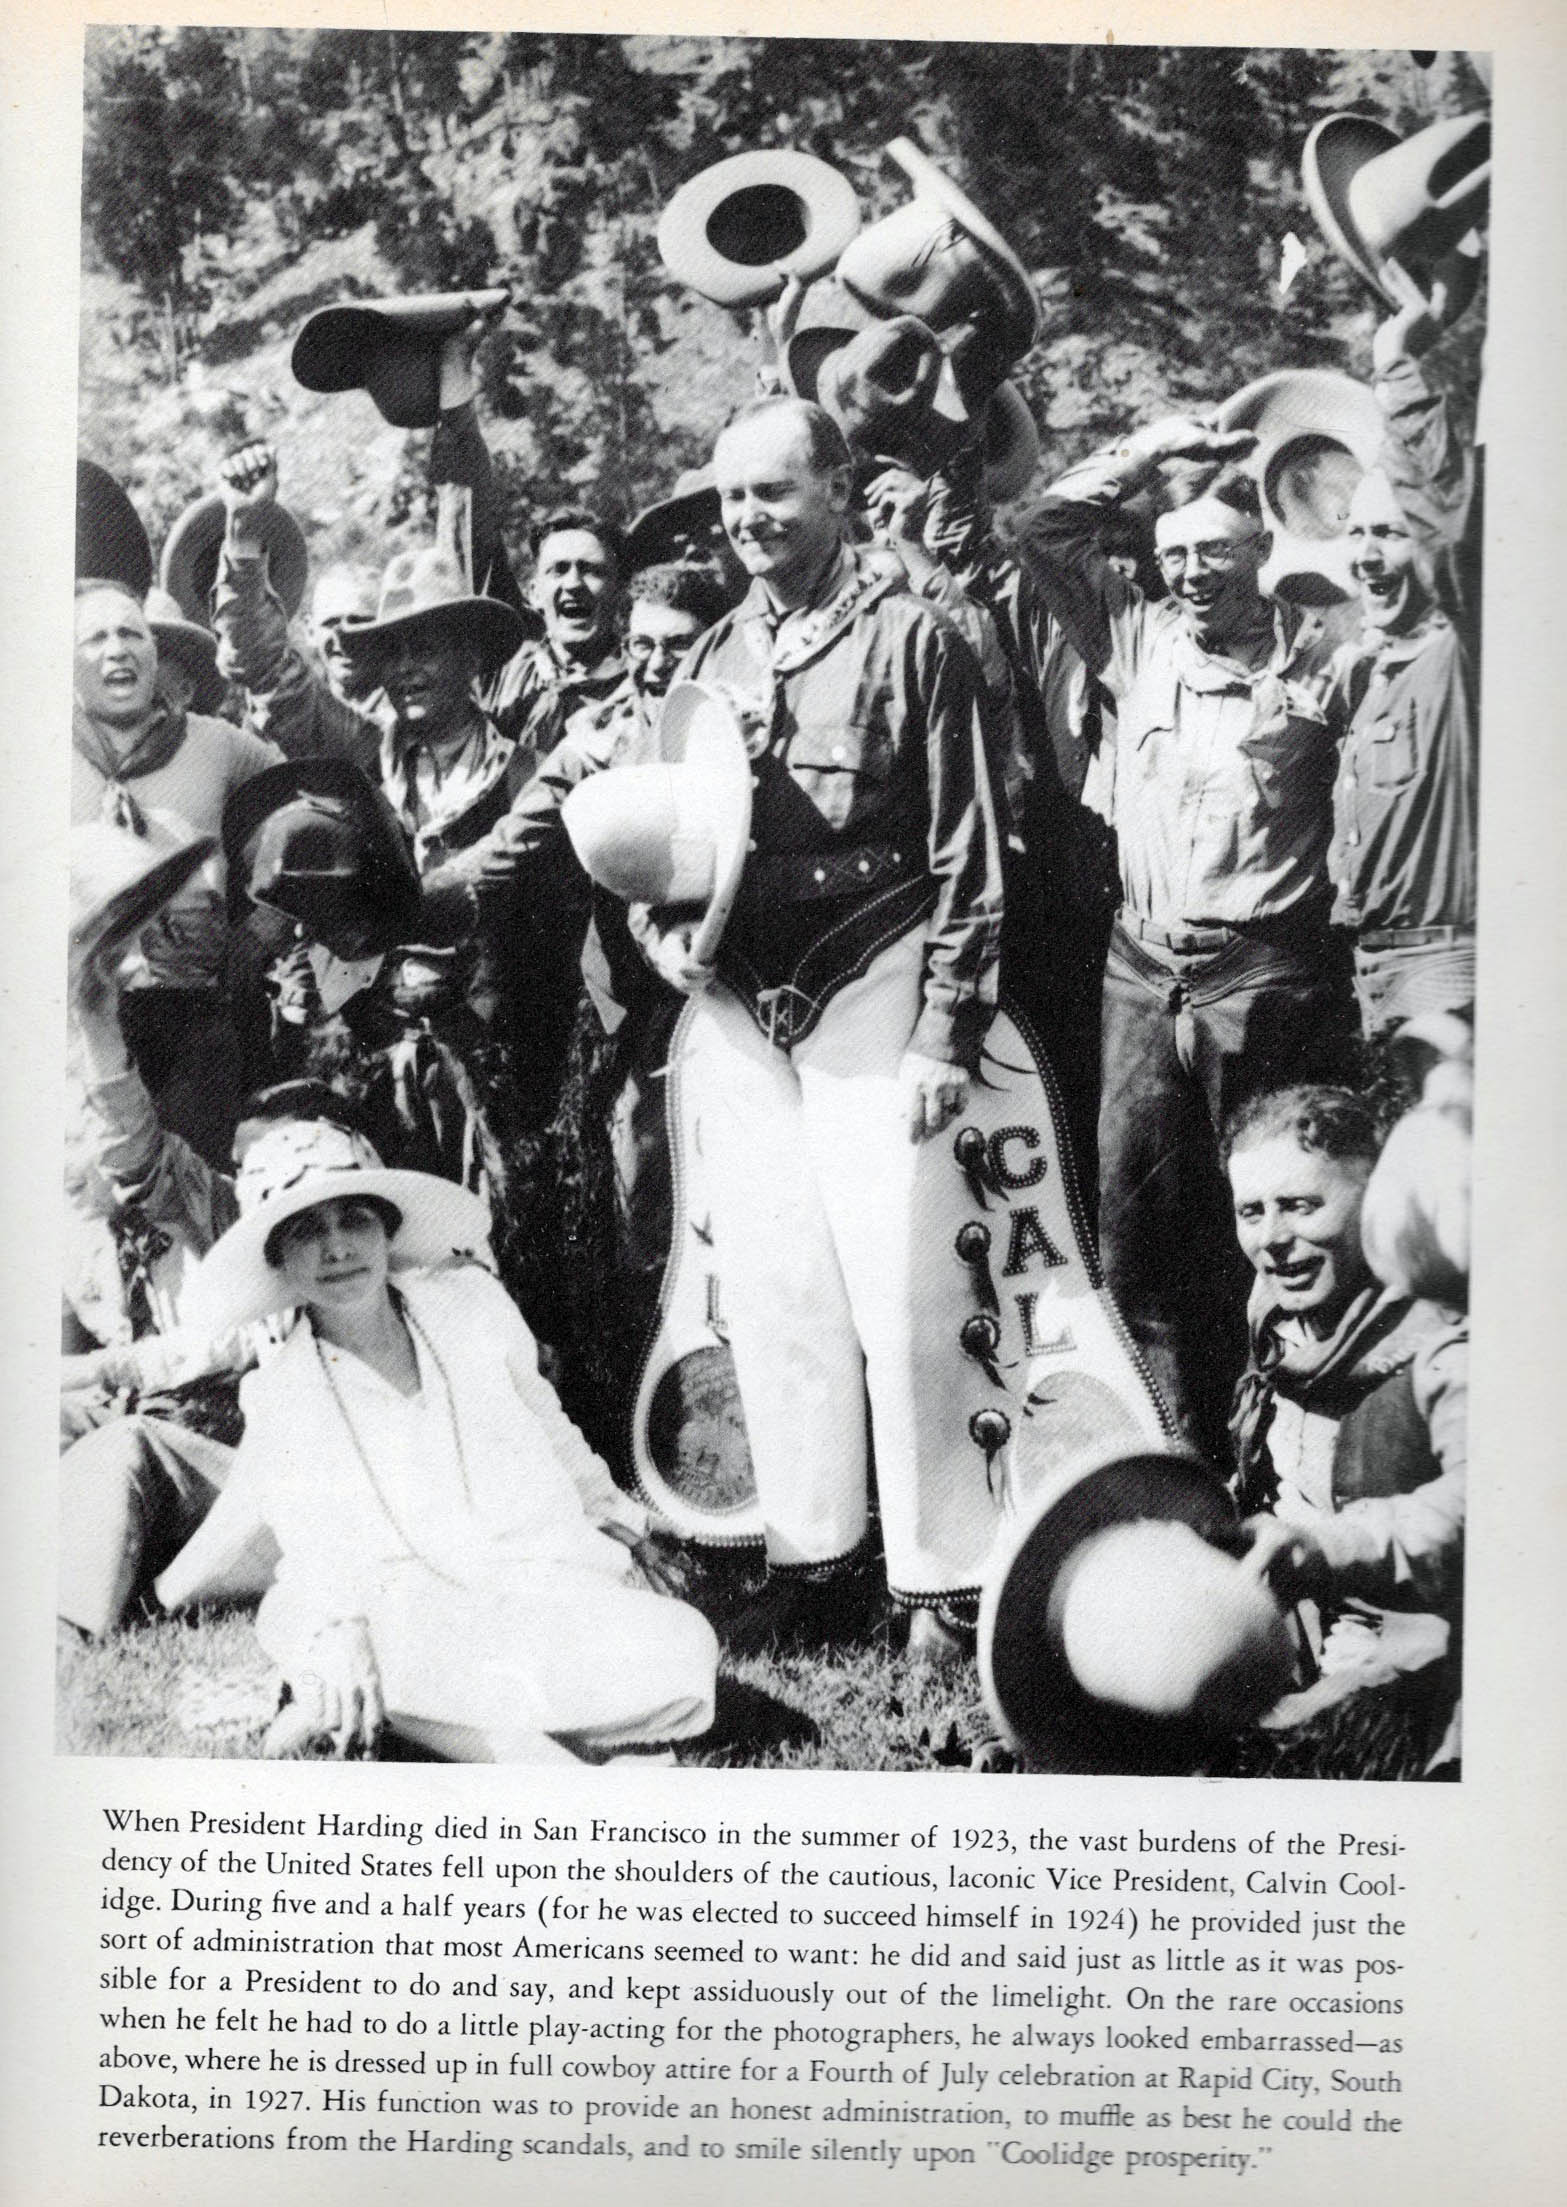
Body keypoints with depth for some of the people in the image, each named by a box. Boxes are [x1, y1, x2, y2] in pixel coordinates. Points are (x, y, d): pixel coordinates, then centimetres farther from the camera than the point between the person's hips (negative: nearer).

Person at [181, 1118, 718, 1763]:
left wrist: (615, 1518, 30)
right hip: (414, 1610, -4)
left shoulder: (467, 1304, 7)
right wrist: (339, 1633, -30)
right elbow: (323, 1557, -9)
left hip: (553, 1581, 4)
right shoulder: (280, 1397, 1)